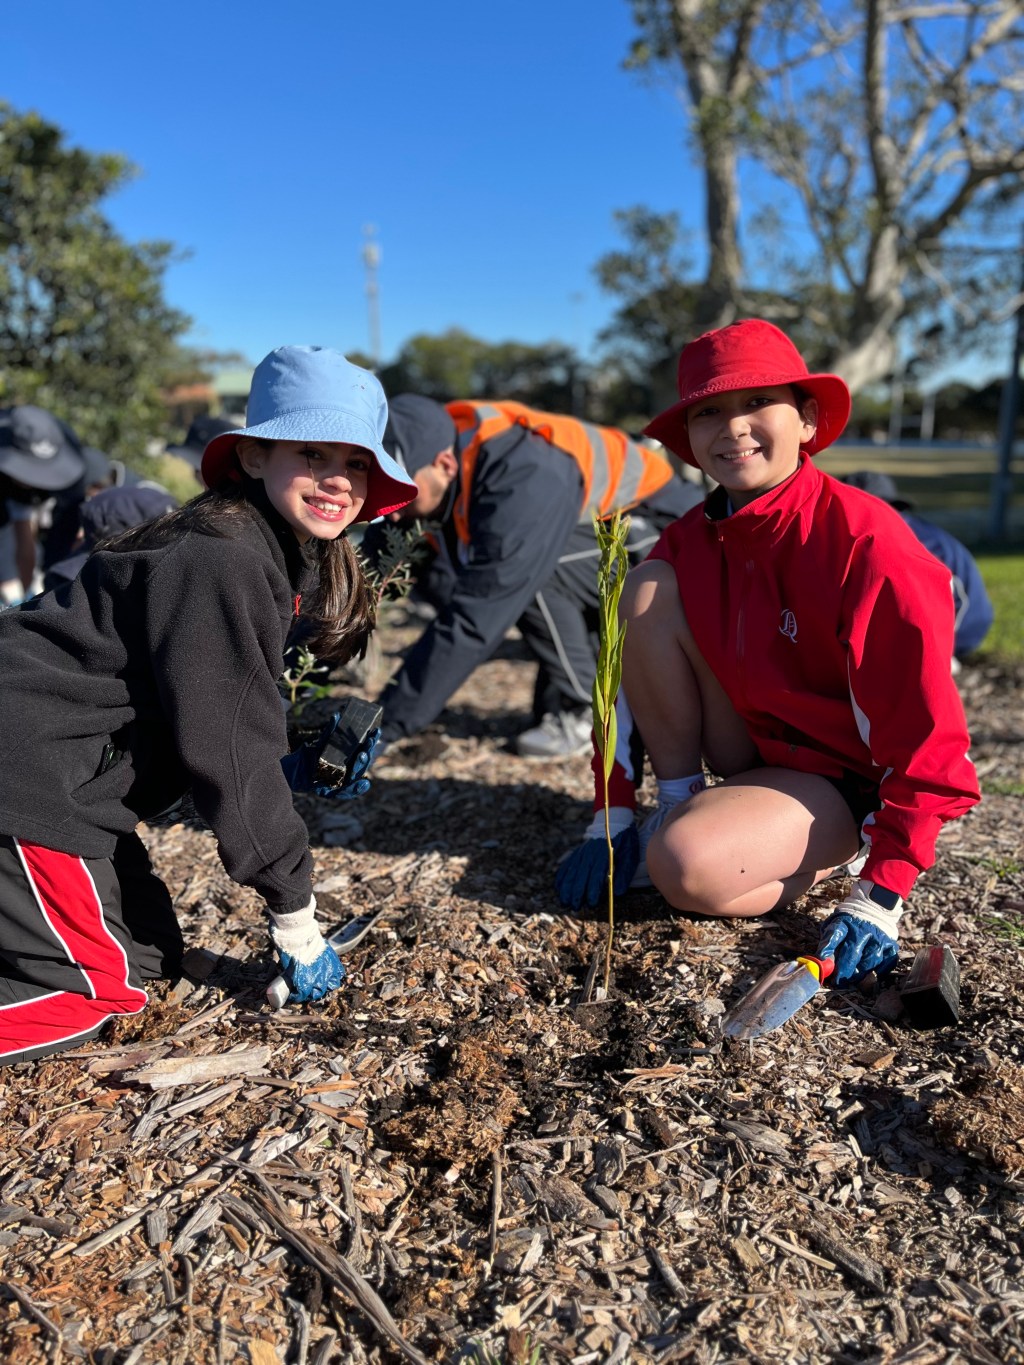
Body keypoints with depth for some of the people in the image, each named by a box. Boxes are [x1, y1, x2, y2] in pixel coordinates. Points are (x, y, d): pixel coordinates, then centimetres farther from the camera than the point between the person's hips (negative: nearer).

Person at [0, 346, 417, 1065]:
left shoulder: (281, 559, 7)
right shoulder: (219, 561, -23)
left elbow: (229, 713, 17)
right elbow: (225, 748, -22)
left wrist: (293, 765, 4)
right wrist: (294, 911, -15)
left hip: (71, 773, 10)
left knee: (151, 956, 15)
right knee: (103, 988, -5)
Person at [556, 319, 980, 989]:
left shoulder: (865, 540, -23)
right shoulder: (692, 539, -3)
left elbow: (919, 727, -22)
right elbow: (630, 678, 1)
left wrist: (881, 896, -23)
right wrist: (613, 818, -4)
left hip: (841, 778, -6)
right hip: (750, 748, 6)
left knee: (686, 866, -32)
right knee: (648, 588, -13)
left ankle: (832, 853, 1)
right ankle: (682, 803, -1)